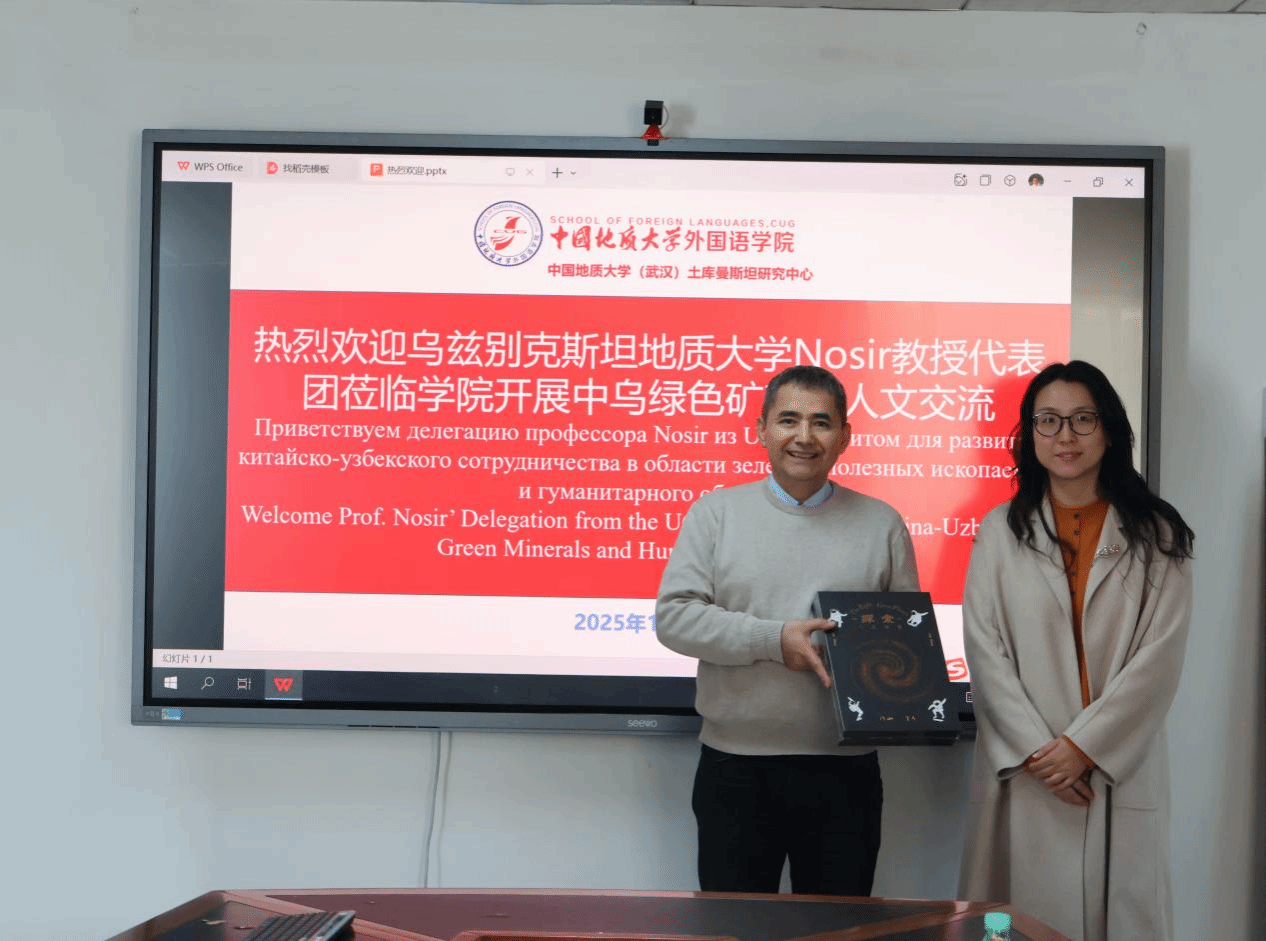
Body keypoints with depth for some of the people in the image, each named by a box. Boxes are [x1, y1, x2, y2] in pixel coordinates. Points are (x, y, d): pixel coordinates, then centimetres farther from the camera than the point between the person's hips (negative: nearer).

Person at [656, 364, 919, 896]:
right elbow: (673, 616, -6)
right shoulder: (716, 513, 2)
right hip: (736, 768, -1)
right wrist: (772, 639, -17)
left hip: (846, 770, 1)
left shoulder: (881, 523, 6)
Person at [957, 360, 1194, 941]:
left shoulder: (1156, 536, 4)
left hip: (1119, 772, 0)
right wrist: (1034, 750, -9)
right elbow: (984, 650, 0)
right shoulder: (1001, 531, 6)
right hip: (1024, 772, 0)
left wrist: (1083, 745, -11)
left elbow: (1160, 656, -3)